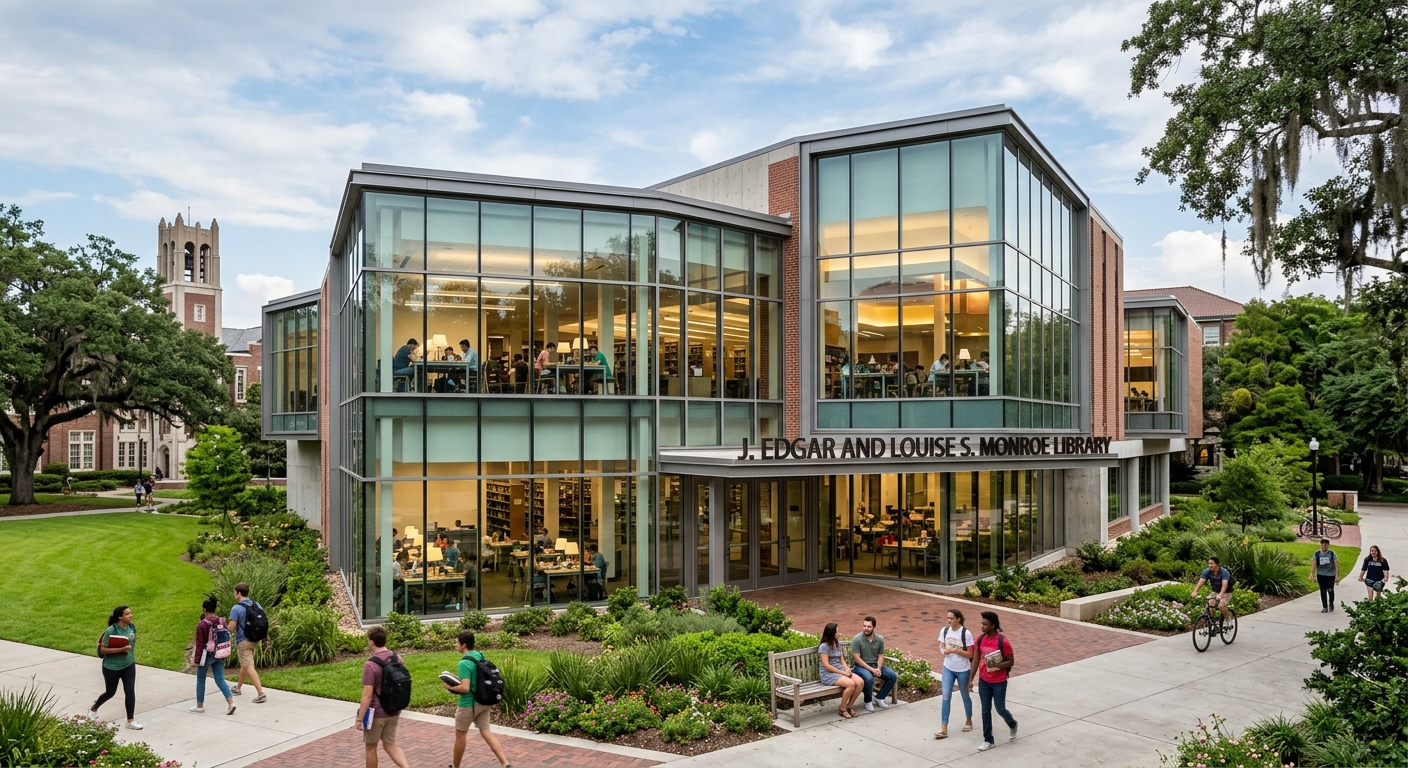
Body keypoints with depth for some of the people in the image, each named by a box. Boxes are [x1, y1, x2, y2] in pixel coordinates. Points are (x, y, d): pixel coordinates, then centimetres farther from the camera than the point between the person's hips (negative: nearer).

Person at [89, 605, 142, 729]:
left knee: (130, 692, 0)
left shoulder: (132, 627, -4)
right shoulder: (111, 631, -23)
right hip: (112, 667, -4)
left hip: (129, 666, 4)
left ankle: (130, 721, 8)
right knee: (110, 692, 15)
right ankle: (93, 709, 46)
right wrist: (121, 649, -31)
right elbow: (103, 650, -21)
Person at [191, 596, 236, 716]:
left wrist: (197, 659, -7)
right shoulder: (222, 622, 1)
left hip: (207, 655, -5)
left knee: (200, 680, 14)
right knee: (220, 679, 6)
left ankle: (200, 706, 22)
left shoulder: (202, 624, -15)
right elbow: (226, 638, 9)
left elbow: (200, 644, -13)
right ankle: (231, 702, -9)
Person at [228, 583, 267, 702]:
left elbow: (231, 628, -18)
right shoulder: (257, 605, 4)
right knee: (244, 665, 25)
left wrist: (230, 631, 4)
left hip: (243, 641, -8)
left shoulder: (236, 609, -17)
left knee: (249, 667, -9)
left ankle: (260, 693, -17)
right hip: (254, 640, 8)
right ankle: (238, 688, 43)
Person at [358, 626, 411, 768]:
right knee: (390, 745, 16)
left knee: (371, 747, 14)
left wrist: (360, 719, -13)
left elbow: (367, 695, -22)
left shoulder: (370, 664, -22)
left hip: (376, 713, -6)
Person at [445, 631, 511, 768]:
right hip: (483, 702, 8)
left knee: (460, 735, 13)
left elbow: (465, 688, -26)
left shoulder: (464, 663, -21)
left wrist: (451, 687, -9)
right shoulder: (480, 656, 6)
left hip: (469, 704, -8)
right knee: (486, 732, 9)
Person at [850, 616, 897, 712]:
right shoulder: (856, 639, -16)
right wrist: (871, 669, -22)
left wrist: (878, 668, -16)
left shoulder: (880, 639, -1)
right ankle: (868, 702, -10)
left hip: (875, 665, 5)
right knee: (868, 678, -36)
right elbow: (857, 658, -17)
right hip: (860, 666, -5)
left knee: (893, 676, -13)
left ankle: (879, 697, 5)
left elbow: (881, 656, 4)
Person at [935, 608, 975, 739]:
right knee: (946, 696, -3)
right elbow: (941, 646, 10)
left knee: (965, 695, 15)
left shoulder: (966, 633, -16)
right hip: (948, 669, 3)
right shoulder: (944, 631, -4)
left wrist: (954, 650, -24)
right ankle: (943, 729, -3)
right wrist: (943, 649, -14)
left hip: (963, 670, -3)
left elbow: (970, 654, -14)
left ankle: (968, 720, 39)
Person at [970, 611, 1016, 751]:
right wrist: (971, 679, 5)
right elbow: (976, 660, 5)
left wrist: (997, 665, -27)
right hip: (983, 681, 5)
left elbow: (1010, 661, -10)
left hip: (999, 682, -5)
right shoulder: (980, 640, -3)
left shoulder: (1003, 642, -19)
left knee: (1000, 709, 6)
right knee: (985, 710, 8)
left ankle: (1013, 725, 39)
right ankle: (988, 741, 19)